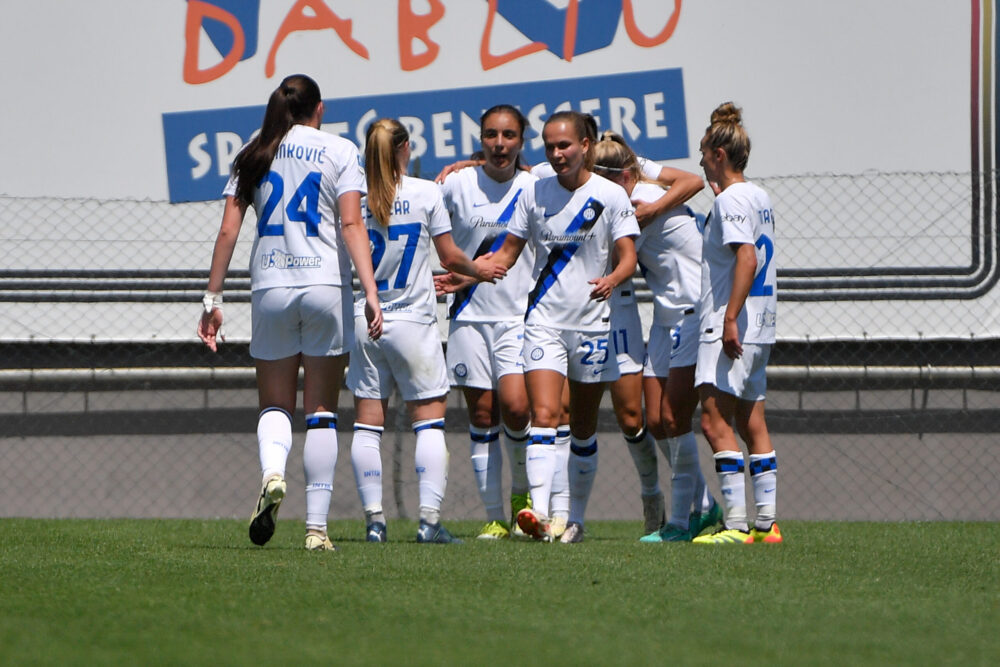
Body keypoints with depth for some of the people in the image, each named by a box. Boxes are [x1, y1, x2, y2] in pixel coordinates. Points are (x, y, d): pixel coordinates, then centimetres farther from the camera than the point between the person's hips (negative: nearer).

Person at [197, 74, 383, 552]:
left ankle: (272, 473, -20)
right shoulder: (340, 151, 3)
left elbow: (227, 231, 5)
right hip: (324, 285, -1)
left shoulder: (253, 156, 9)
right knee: (321, 411, 6)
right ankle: (316, 526, 2)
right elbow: (351, 224, -9)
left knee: (274, 404, 12)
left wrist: (213, 299, 10)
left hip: (270, 287, 1)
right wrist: (371, 292, -14)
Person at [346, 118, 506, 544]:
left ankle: (373, 518, 2)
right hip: (412, 321, -2)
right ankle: (429, 517, -8)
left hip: (363, 317, 2)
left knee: (368, 422, 6)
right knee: (429, 420, 2)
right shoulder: (426, 194, -5)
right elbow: (449, 257, 0)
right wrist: (477, 269, 20)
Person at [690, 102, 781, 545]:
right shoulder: (758, 198, 15)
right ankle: (765, 522, 10)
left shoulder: (730, 200, -13)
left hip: (730, 327, -10)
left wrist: (730, 317, -26)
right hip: (758, 327, 10)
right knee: (751, 424, 10)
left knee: (715, 421, -11)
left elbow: (747, 258, -23)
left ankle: (736, 523, -15)